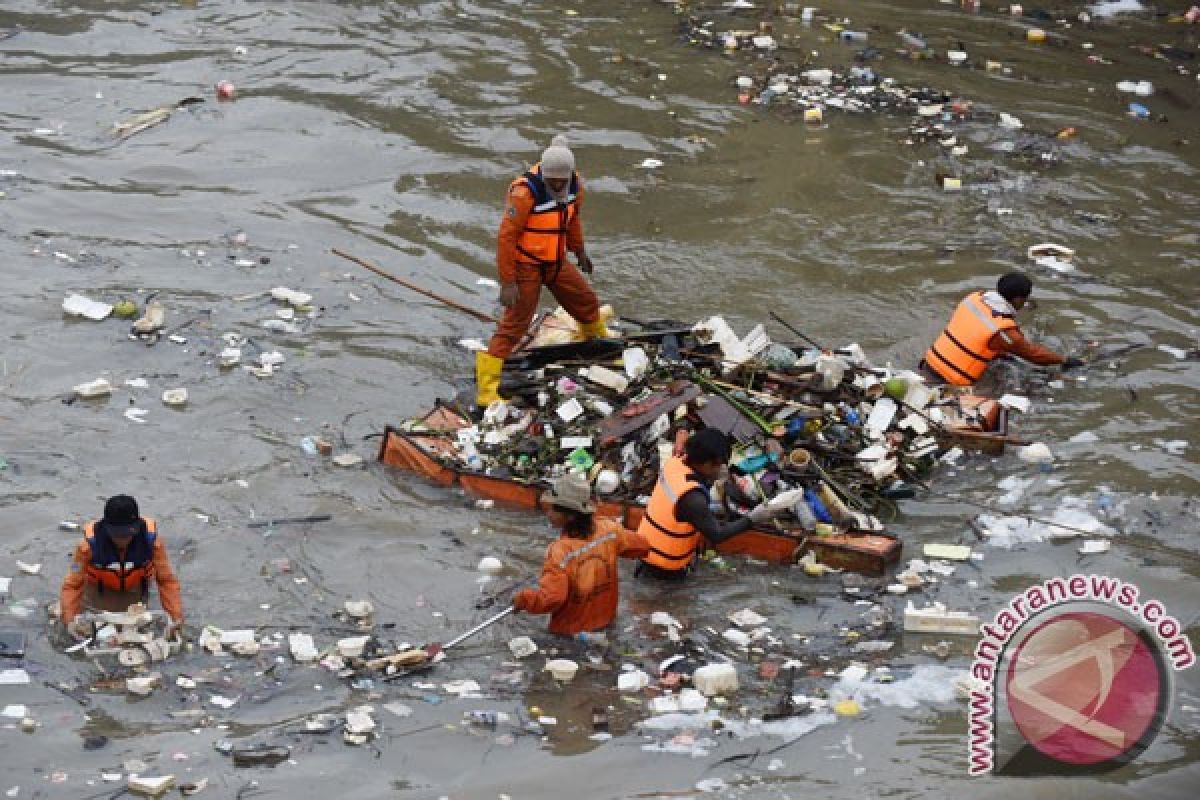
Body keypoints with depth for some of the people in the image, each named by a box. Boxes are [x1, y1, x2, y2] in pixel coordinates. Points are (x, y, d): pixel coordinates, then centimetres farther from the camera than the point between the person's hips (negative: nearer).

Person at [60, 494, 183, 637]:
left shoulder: (151, 540, -32)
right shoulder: (90, 544, -35)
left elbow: (166, 580, -24)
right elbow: (72, 585, -30)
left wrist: (177, 617, -34)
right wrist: (70, 619, -44)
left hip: (134, 592, 1)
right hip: (99, 592, -1)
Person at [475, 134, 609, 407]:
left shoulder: (574, 185, -6)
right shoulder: (525, 192, -29)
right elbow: (506, 237, -25)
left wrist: (579, 251, 23)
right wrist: (507, 281, -25)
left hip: (556, 261, 7)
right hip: (526, 265, -7)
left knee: (586, 302, 19)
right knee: (515, 323, -10)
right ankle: (486, 389, -9)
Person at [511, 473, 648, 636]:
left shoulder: (560, 551, -31)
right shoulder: (609, 529, -15)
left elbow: (549, 599, -38)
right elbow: (640, 546, 2)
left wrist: (522, 599, -20)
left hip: (571, 632, -6)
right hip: (605, 621, 6)